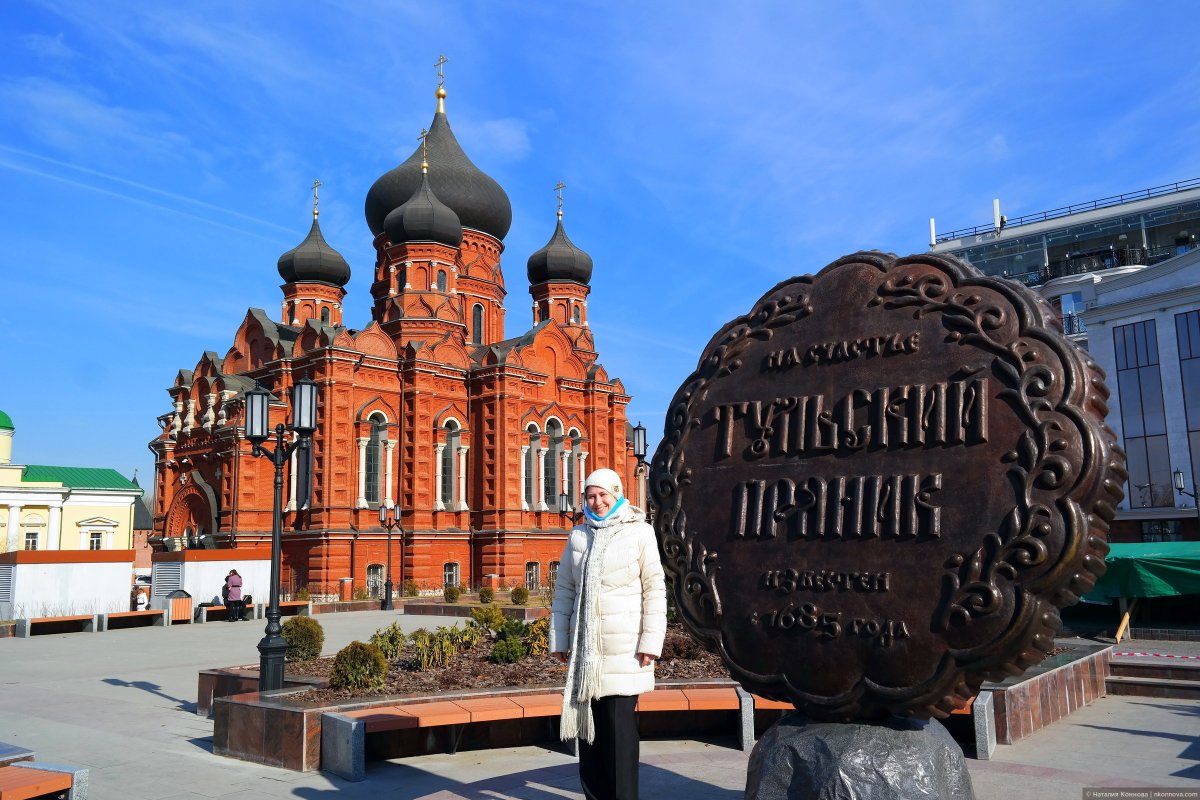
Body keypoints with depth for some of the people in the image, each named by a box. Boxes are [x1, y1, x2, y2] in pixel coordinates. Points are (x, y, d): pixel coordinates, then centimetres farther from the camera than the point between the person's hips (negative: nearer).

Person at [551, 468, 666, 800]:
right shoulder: (578, 535, 9)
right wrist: (558, 639, 8)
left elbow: (655, 588, -5)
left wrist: (651, 642, -10)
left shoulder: (639, 532, -3)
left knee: (620, 728, -3)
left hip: (624, 648, -4)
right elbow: (564, 590, 12)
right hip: (585, 647, 4)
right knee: (588, 726, 9)